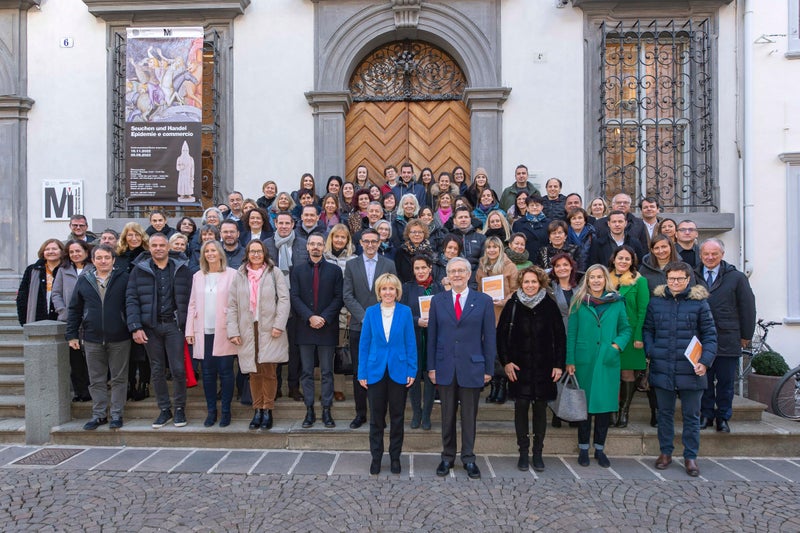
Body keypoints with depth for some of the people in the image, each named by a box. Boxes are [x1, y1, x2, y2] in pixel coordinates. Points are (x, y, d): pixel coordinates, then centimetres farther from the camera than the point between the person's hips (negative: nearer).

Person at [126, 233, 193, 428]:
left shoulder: (181, 269, 4)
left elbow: (189, 298, 2)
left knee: (178, 369, -2)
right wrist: (135, 327, -8)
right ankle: (164, 410, 20)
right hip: (151, 327, 2)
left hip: (174, 325, -1)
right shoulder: (139, 270, 6)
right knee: (157, 371, 8)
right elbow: (131, 300, 1)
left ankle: (180, 408, 13)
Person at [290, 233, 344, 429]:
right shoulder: (298, 270, 7)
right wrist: (310, 317, -13)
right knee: (307, 372, 6)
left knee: (327, 372, 4)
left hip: (327, 327, -1)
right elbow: (294, 297, -1)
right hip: (305, 327, 1)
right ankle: (309, 411, 13)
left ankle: (327, 411, 11)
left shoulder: (334, 270, 5)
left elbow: (338, 298, -1)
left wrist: (324, 318, -13)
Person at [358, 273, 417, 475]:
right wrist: (362, 373, -2)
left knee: (397, 417, 10)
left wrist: (412, 371, -6)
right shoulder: (371, 312, 0)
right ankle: (376, 457, 22)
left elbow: (411, 343, -1)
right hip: (376, 371, 1)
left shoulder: (405, 312, -2)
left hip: (399, 371, 0)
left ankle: (395, 457, 24)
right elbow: (364, 343, 2)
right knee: (376, 418, 9)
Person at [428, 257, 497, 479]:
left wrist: (489, 369, -1)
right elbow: (432, 336, 6)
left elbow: (490, 337, 1)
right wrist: (431, 367, 2)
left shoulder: (484, 301, 1)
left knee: (469, 415, 8)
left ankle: (469, 459, 22)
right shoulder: (437, 301, 5)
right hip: (445, 368, 1)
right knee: (447, 415, 10)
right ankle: (447, 457, 25)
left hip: (472, 367, -1)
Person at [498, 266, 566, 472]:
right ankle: (523, 452, 12)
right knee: (521, 406, 0)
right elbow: (501, 334, 2)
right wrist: (505, 361, -5)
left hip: (544, 367, 1)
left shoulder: (550, 305, 0)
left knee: (541, 408, 6)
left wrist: (559, 364, -1)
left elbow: (560, 336, 4)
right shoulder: (512, 305, -1)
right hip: (519, 366, -1)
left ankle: (538, 452, 18)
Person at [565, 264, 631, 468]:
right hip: (584, 361, -1)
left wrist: (616, 346, -8)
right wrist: (570, 361, -4)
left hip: (608, 362, 1)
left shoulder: (616, 302, 5)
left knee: (605, 404, 6)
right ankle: (583, 449, 18)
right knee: (584, 405, 5)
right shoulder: (579, 302, 2)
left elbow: (625, 329, 10)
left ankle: (599, 449, 21)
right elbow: (571, 333, 1)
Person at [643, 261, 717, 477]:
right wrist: (650, 352, -6)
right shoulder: (656, 301, 3)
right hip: (662, 369, 2)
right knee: (665, 413, 14)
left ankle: (690, 457, 22)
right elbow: (647, 329, 9)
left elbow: (710, 335, 0)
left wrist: (705, 361, -12)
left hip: (690, 370, -1)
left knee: (691, 415, 9)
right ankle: (665, 452, 27)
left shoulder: (699, 302, -1)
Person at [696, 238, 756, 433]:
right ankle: (706, 415, 22)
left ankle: (723, 418, 21)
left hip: (727, 341, -1)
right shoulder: (693, 277, 4)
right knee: (704, 381, 9)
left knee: (726, 382, 7)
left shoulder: (736, 277, 1)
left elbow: (748, 307, 4)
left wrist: (746, 336, 4)